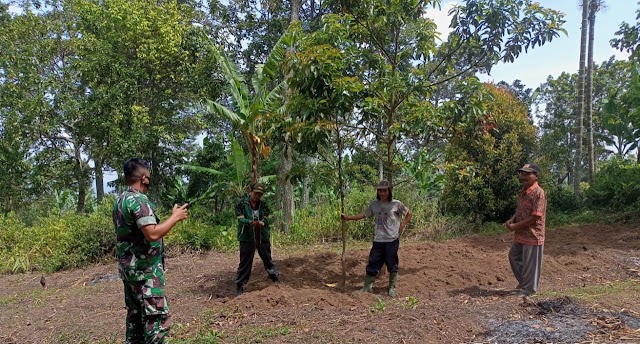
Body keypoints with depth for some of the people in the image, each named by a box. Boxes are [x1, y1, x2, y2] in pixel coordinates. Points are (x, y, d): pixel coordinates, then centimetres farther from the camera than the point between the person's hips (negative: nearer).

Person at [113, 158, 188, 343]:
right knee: (157, 316, -6)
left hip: (128, 267, 10)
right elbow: (152, 234, -28)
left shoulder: (120, 200, 10)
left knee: (135, 313, 17)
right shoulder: (139, 200, -19)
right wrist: (175, 217, -18)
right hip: (144, 270, -10)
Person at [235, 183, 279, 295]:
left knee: (267, 258, 16)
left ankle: (275, 278, 34)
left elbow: (266, 218, -5)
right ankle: (240, 286, 10)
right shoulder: (242, 204, -5)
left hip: (262, 236, 3)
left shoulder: (264, 205, 5)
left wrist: (261, 223, -29)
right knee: (245, 262, 1)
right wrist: (250, 222, -33)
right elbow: (240, 219, -12)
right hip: (247, 237, -3)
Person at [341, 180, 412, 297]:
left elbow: (409, 214, 7)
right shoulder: (374, 204, 6)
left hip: (392, 240, -3)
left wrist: (402, 225, -6)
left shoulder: (396, 204, -4)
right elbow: (364, 214, 11)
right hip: (378, 240, 3)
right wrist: (348, 217, 4)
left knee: (392, 265, 6)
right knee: (373, 263, 6)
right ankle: (367, 286, 18)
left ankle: (392, 288, 22)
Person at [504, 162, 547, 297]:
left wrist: (515, 226, -18)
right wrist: (512, 220, -1)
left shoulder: (538, 193, -19)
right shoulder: (523, 191, 9)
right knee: (514, 256, 21)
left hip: (532, 235, -9)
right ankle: (524, 281, 39)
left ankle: (528, 288, 20)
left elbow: (535, 217, -22)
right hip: (520, 234, 9)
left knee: (530, 263, 4)